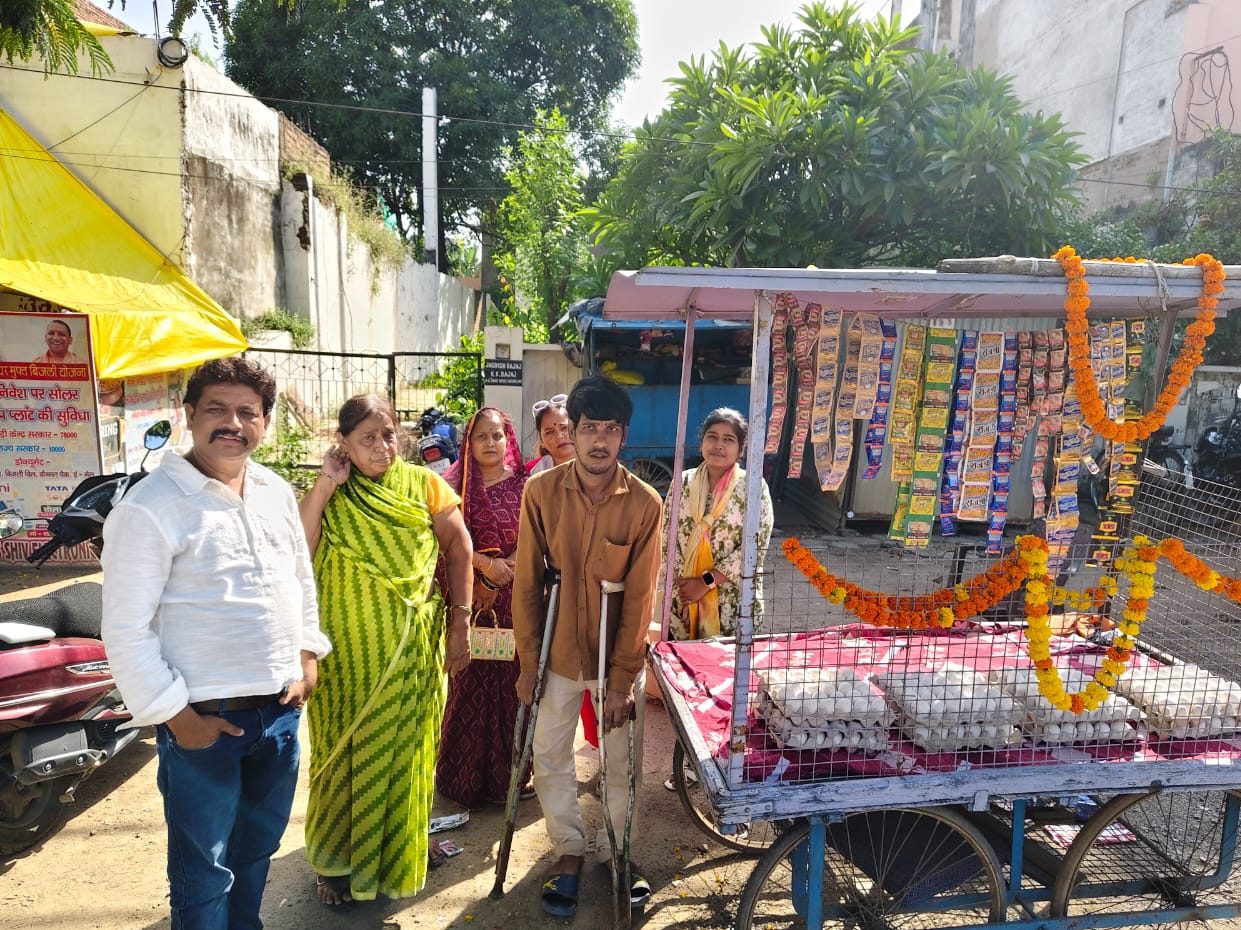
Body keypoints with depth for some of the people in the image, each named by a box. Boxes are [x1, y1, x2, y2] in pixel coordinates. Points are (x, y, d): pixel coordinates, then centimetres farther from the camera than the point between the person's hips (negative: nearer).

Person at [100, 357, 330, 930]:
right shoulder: (149, 508, -15)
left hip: (281, 708, 6)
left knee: (258, 848, 23)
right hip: (203, 718, -6)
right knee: (205, 871, 10)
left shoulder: (277, 493, 5)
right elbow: (126, 632, -15)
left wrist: (308, 655, 8)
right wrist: (175, 714, -15)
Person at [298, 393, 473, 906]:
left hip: (412, 647, 1)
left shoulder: (424, 486, -2)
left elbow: (458, 551, 0)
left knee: (408, 743, 15)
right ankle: (338, 856, 30)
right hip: (347, 648, 0)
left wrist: (460, 623, -4)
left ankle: (410, 839, 38)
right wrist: (324, 485, -18)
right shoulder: (328, 495, -2)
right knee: (346, 746, 10)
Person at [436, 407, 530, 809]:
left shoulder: (525, 484, 6)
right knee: (471, 682, 1)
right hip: (470, 598, -1)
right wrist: (486, 565, -14)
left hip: (515, 598, 1)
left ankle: (508, 773, 18)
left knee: (512, 681, 3)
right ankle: (465, 777, 16)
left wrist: (506, 568, -11)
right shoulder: (455, 484, 4)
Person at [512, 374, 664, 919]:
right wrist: (528, 662, -5)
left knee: (623, 762, 13)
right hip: (559, 651, 1)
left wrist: (622, 679, -12)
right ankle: (569, 851, 36)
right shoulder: (541, 492, -12)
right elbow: (526, 581, -7)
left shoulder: (645, 504, -15)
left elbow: (639, 597, -13)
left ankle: (617, 849, 38)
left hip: (620, 654, -1)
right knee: (550, 757, 12)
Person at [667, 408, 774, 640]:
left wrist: (705, 582, -15)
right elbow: (667, 537, 3)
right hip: (683, 599, 3)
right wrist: (682, 582, -9)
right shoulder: (684, 482, 3)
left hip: (732, 604, -2)